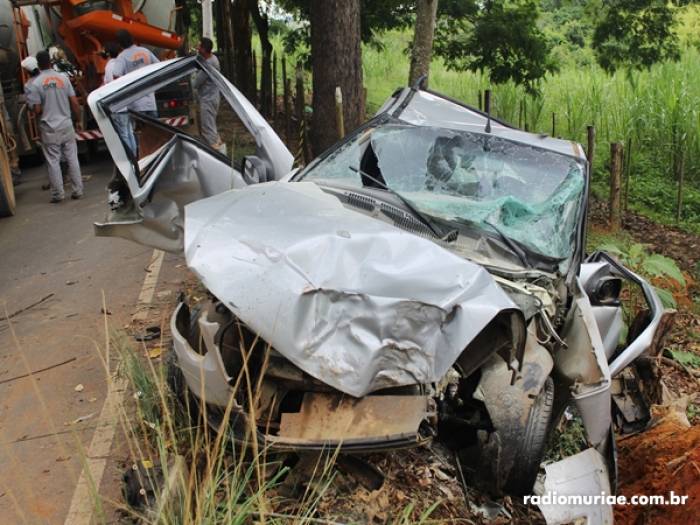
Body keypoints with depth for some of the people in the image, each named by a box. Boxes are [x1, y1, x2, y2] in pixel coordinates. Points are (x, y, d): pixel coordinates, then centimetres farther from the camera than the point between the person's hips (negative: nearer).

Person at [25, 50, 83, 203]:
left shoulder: (36, 83, -7)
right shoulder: (63, 78, 0)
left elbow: (37, 110, -9)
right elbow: (74, 102, -1)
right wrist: (78, 120, 11)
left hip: (49, 128, -2)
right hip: (66, 125, 2)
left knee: (53, 161, 4)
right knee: (72, 158, 8)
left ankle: (58, 194, 7)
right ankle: (78, 190, 11)